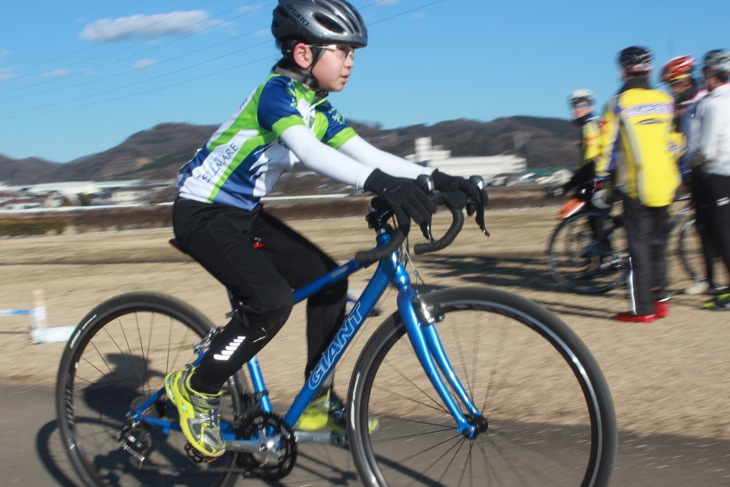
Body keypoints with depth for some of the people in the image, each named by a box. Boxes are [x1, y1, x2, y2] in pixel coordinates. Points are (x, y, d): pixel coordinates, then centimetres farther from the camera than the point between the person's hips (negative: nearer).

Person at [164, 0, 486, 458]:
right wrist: (382, 184, -53)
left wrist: (437, 178, -15)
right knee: (273, 300, -26)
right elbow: (308, 151, -40)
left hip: (245, 214, 9)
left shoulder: (318, 107, 5)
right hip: (203, 214, -9)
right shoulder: (277, 92, -21)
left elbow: (368, 154, -2)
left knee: (329, 279, 2)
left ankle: (319, 403, 12)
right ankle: (196, 387, -5)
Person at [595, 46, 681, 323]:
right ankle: (660, 300, 20)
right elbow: (675, 142, 15)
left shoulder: (618, 104, -6)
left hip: (637, 186, -5)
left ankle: (642, 309, -1)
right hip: (666, 185, 5)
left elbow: (609, 146, -4)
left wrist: (601, 178, 5)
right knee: (657, 243, 17)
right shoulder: (665, 101, 8)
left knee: (639, 245, 0)